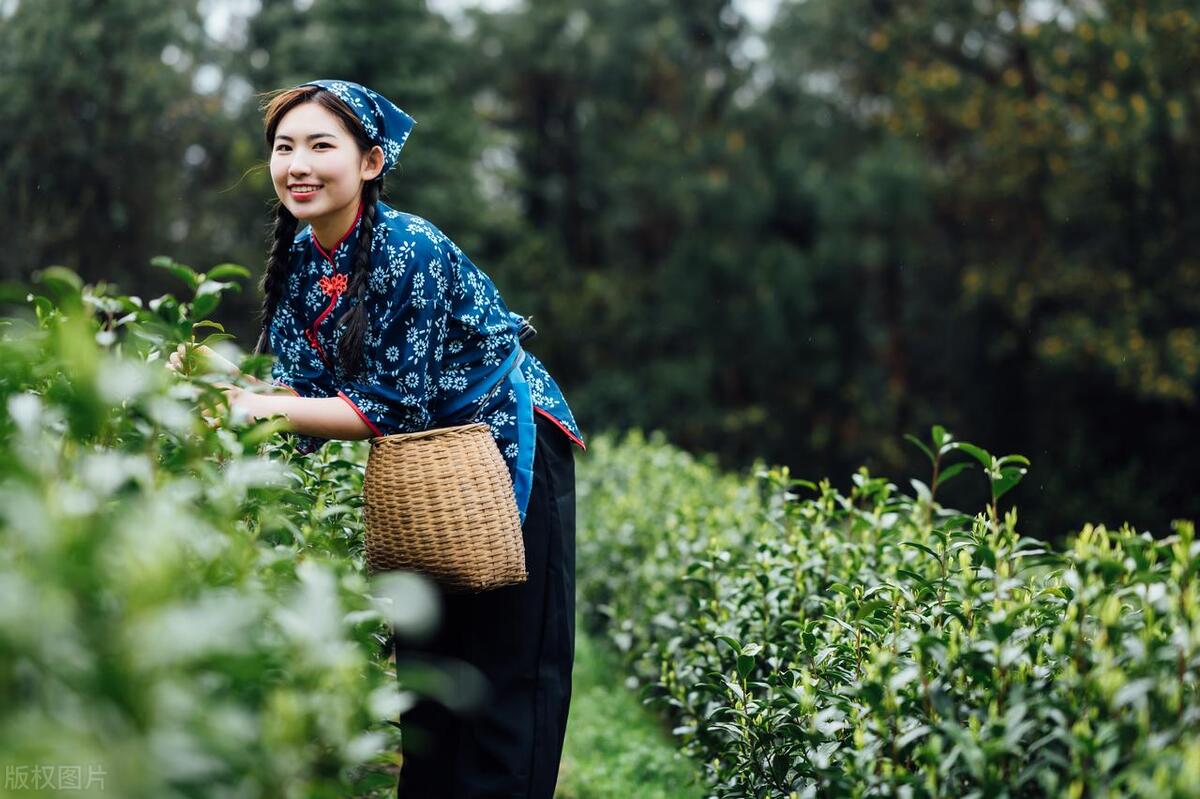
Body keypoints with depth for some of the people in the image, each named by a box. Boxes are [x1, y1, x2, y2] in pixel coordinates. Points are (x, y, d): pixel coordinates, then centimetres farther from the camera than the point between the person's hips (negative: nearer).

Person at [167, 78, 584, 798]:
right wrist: (225, 374, -19)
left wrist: (260, 407, -28)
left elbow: (390, 407, -25)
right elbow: (305, 387, -2)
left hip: (510, 451, -7)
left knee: (506, 674, -4)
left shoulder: (412, 251, -25)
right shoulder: (299, 258, -2)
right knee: (423, 660, 14)